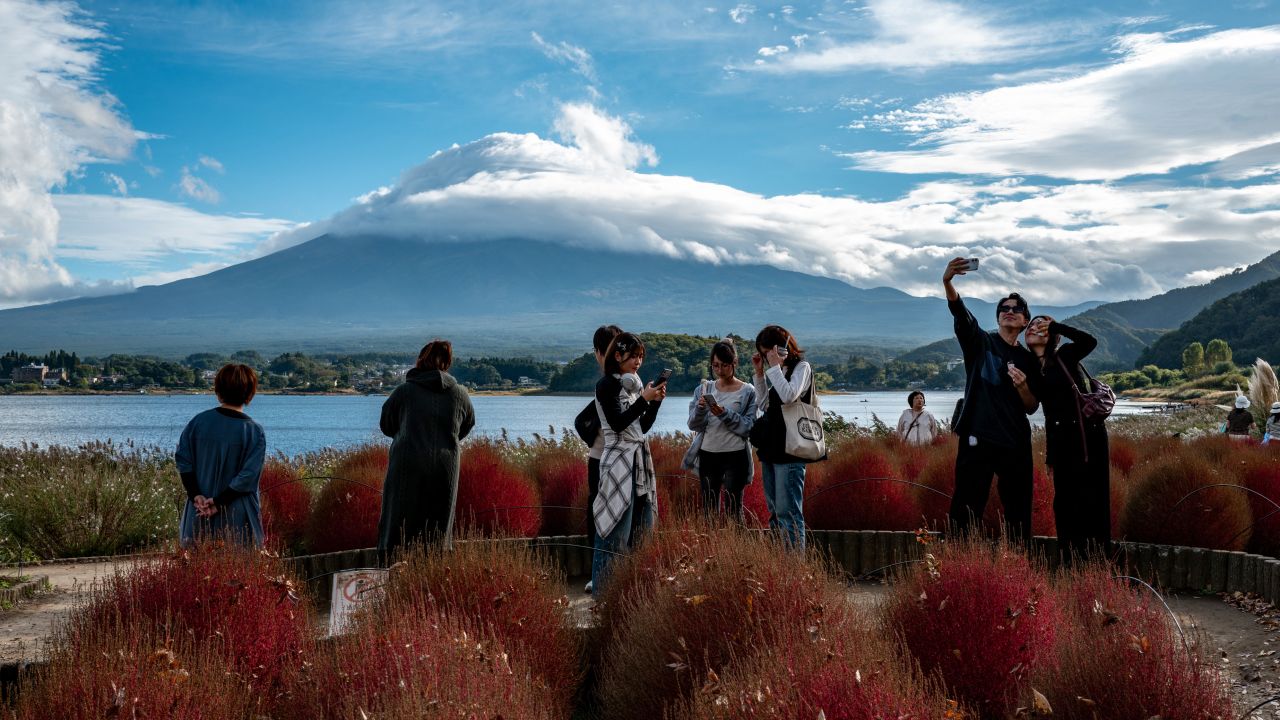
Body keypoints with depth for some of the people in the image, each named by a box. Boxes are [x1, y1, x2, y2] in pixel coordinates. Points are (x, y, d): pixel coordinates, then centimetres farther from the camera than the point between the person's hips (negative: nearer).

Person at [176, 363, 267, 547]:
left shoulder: (198, 421, 0)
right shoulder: (255, 432, -9)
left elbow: (183, 459, -1)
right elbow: (248, 476, -14)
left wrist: (196, 495, -4)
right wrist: (219, 502, -10)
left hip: (199, 514, 3)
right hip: (237, 517, -3)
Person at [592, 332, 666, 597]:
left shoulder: (635, 384, 15)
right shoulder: (607, 385, -6)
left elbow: (643, 426, 15)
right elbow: (617, 423, -15)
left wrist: (656, 401, 3)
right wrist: (644, 399, -14)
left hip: (640, 460, 8)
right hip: (618, 462, -8)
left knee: (640, 527, 7)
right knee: (616, 529, -7)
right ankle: (604, 593, -2)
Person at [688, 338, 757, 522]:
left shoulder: (747, 392, 0)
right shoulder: (704, 389, 9)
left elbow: (748, 427, -9)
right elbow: (693, 425, 2)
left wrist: (724, 414, -20)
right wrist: (700, 408, -17)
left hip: (735, 457, -3)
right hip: (708, 456, 3)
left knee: (733, 510, -4)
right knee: (708, 508, 5)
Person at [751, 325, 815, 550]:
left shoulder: (801, 367, -4)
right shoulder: (779, 371, 17)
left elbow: (789, 396, -21)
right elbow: (763, 405, 18)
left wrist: (774, 367, -13)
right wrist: (759, 373, 11)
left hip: (789, 451, -8)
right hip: (770, 449, 9)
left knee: (788, 513, -10)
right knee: (774, 513, 11)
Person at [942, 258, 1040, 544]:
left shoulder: (1029, 360, 14)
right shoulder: (980, 342, 5)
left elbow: (1032, 408, 12)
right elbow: (960, 313, -15)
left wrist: (1022, 386, -10)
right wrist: (948, 283, -34)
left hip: (1016, 444, 4)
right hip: (978, 439, -4)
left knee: (1019, 514, 7)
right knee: (966, 512, -7)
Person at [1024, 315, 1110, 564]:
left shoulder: (1064, 356, -1)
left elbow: (1089, 341, -20)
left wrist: (1054, 325, -14)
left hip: (1088, 432, -5)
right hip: (1060, 437, 5)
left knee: (1091, 499, -3)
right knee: (1065, 501, 6)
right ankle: (1071, 565, 14)